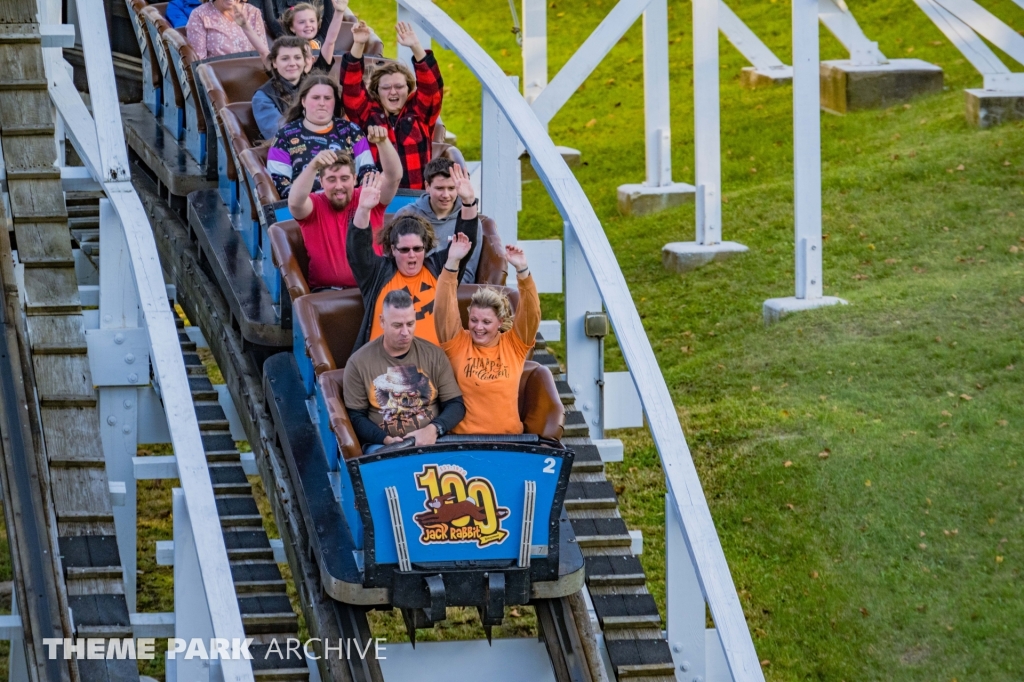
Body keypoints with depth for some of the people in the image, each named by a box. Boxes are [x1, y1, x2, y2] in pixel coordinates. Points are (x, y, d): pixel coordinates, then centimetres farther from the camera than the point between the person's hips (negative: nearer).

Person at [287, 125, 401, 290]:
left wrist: (383, 142, -26)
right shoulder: (315, 206, 2)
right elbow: (295, 202, -20)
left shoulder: (370, 197, 6)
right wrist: (313, 166, -36)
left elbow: (394, 176, -9)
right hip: (326, 292, -1)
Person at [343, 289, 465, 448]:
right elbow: (356, 417, 3)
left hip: (431, 441, 2)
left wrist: (433, 429, -13)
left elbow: (456, 404, 6)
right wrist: (386, 440, -14)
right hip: (382, 446, -2)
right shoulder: (359, 362, 2)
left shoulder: (434, 355, 7)